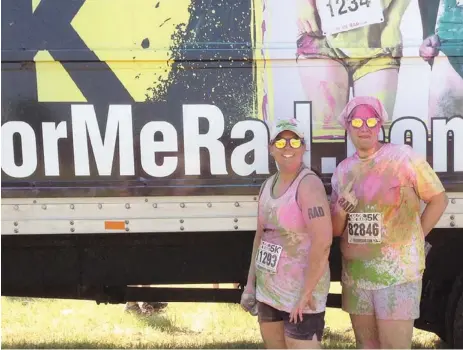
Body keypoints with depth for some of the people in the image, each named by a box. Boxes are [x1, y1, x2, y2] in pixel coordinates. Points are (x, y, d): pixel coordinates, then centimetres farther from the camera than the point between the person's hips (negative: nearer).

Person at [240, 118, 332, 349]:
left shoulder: (308, 184, -16)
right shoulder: (268, 185, 9)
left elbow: (323, 242, -23)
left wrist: (306, 293, -21)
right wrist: (250, 283, 13)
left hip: (300, 291, -8)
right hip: (268, 289, 8)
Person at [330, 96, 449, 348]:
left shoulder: (403, 157, -5)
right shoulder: (342, 170, 9)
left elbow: (438, 200, 1)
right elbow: (335, 231, 10)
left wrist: (412, 241, -2)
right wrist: (341, 209, -11)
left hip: (397, 272, -5)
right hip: (355, 273, 5)